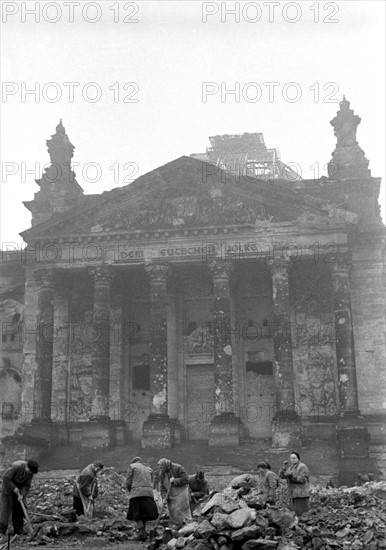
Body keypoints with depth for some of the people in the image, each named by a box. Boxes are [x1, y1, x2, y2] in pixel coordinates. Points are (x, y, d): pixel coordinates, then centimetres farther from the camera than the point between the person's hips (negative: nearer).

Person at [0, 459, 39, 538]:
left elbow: (26, 486, -14)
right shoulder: (16, 466, -34)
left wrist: (22, 495, -28)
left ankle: (18, 532, 7)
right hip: (8, 486, -5)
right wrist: (14, 488, -32)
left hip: (19, 488, 5)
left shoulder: (31, 471, -16)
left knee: (19, 508, 1)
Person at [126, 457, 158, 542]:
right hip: (149, 492, 4)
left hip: (137, 493, -4)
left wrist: (130, 491, 20)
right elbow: (151, 483, 18)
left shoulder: (132, 466, 12)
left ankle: (142, 532, -18)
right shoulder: (148, 469, 25)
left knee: (137, 515, -4)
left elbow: (128, 482, 5)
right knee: (144, 514, 9)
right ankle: (143, 532, 3)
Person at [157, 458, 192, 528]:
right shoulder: (162, 473, 4)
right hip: (171, 496, 6)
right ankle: (179, 528, 13)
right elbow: (162, 487, 6)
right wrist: (164, 497, -5)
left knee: (181, 511, -10)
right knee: (173, 512, 4)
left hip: (180, 493, -6)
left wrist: (175, 480, -20)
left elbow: (186, 479, -17)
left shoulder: (178, 468, -13)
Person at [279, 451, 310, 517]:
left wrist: (292, 475, -23)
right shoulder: (290, 468, 18)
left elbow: (302, 479, -14)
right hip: (294, 494, 8)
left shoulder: (302, 467, -4)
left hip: (301, 494, -8)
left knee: (302, 512, -13)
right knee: (297, 512, 7)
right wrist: (284, 467, -6)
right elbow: (281, 476, 9)